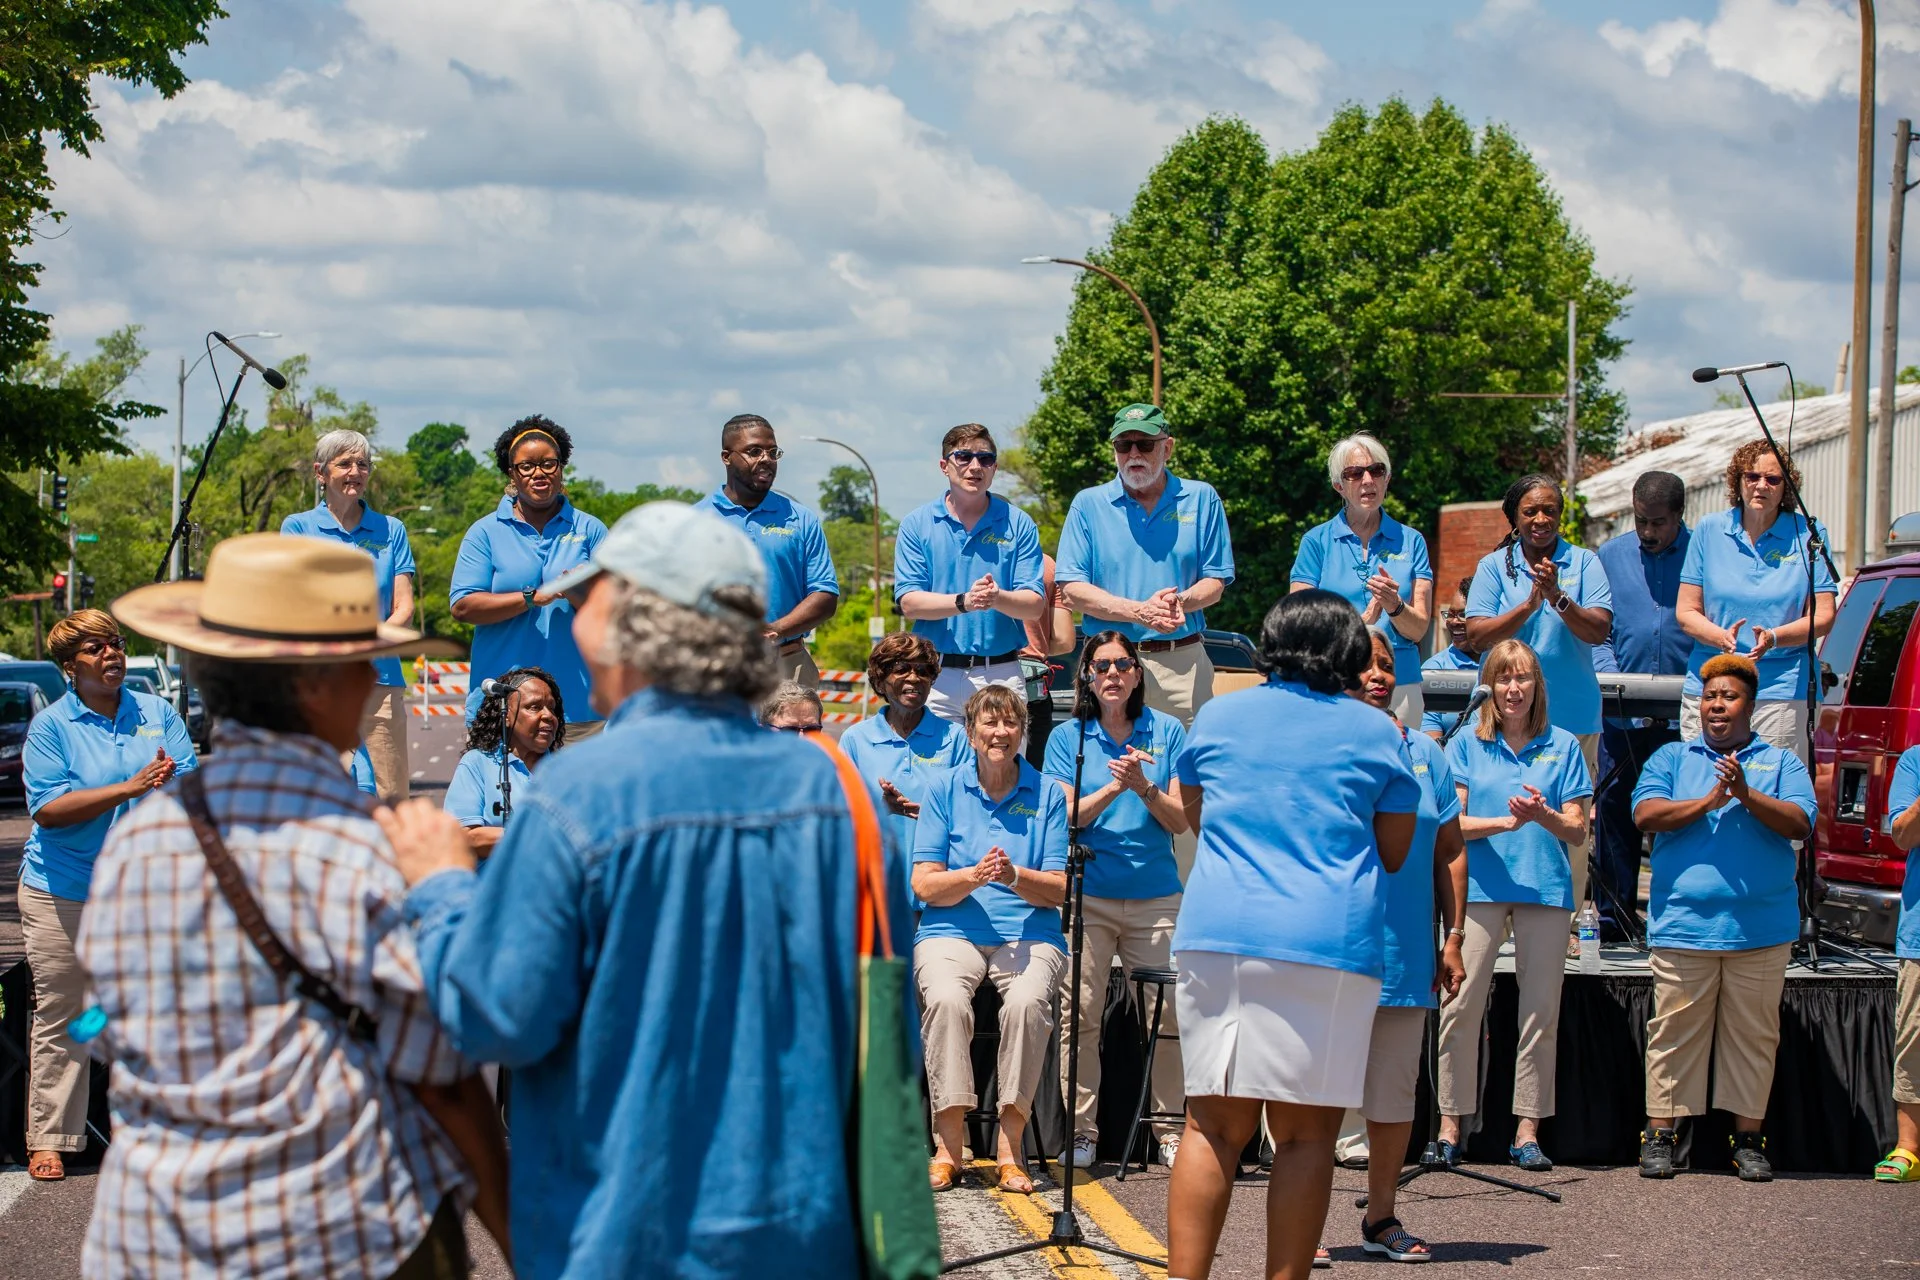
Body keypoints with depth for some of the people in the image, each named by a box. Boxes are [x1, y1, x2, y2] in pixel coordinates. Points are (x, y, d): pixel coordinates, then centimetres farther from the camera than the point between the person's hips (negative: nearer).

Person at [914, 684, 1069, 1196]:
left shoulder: (1047, 794, 9)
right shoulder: (944, 792, 9)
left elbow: (1059, 890, 3)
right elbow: (924, 885, 2)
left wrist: (1015, 876, -18)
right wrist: (974, 876, -17)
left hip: (1028, 933, 0)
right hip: (952, 931, 0)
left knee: (1027, 1001, -34)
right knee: (945, 999, -33)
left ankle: (1010, 1144, -23)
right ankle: (948, 1143, -25)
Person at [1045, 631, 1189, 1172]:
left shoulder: (1167, 732, 8)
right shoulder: (1068, 738, 7)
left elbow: (1180, 820, 3)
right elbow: (1066, 817, -2)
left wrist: (1145, 787, -16)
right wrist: (1113, 788, -17)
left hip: (1156, 895, 1)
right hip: (1088, 896, -1)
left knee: (1171, 1015, -4)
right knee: (1080, 1014, -9)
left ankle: (1170, 1129, 8)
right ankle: (1081, 1129, 1)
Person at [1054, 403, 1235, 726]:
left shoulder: (1201, 499, 8)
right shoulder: (1088, 504, 6)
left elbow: (1215, 582, 7)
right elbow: (1073, 589, -1)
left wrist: (1180, 602, -16)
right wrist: (1140, 612, -15)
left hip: (1183, 662, 1)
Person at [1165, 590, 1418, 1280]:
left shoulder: (1218, 716, 12)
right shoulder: (1375, 732, 7)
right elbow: (1394, 852, 13)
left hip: (1217, 937, 2)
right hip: (1333, 945, -2)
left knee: (1212, 1125, 4)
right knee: (1306, 1131, 1)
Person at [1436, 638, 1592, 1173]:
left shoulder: (1562, 747, 10)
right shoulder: (1466, 746, 9)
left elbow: (1577, 832, 6)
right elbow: (1454, 823, 0)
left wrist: (1545, 817, -16)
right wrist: (1507, 821, -16)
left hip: (1545, 888, 1)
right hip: (1480, 887, -1)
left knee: (1541, 1010, 0)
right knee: (1462, 1006, -7)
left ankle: (1527, 1129, 6)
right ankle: (1450, 1124, 0)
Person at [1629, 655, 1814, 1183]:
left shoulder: (1781, 763, 12)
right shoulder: (1671, 758, 14)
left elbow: (1799, 824, -4)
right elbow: (1646, 813, -3)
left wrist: (1748, 796, -16)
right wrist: (1707, 802, -12)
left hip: (1760, 927, 0)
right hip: (1683, 923, 0)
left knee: (1753, 1036, 4)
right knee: (1674, 1032, 0)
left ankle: (1748, 1139, 11)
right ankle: (1659, 1135, 6)